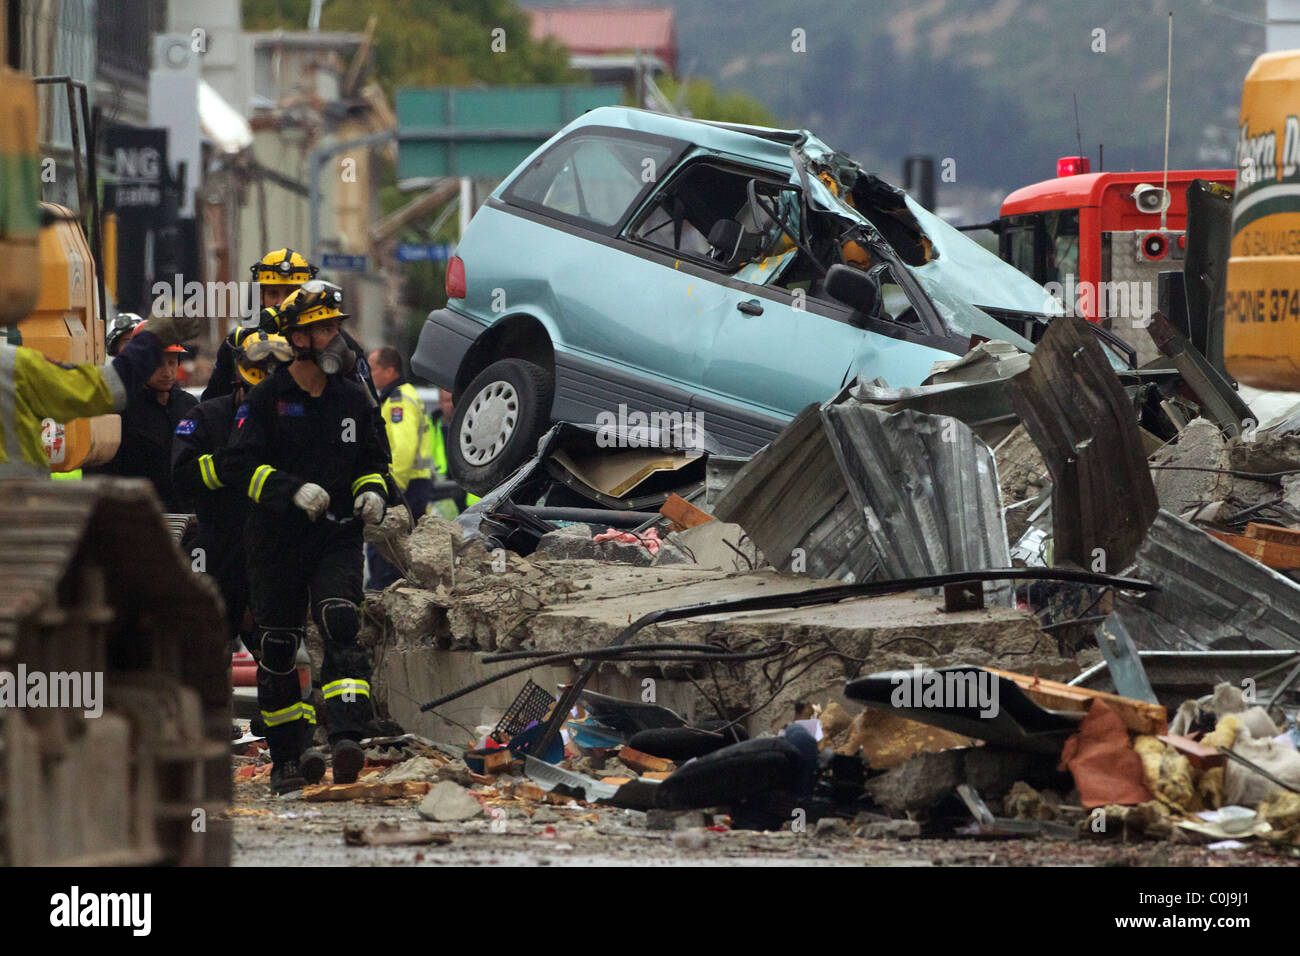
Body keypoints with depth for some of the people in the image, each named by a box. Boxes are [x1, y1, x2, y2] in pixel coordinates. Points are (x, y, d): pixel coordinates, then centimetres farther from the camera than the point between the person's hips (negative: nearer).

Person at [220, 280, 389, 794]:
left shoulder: (351, 398, 9)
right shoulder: (267, 399, -4)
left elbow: (373, 459, 21)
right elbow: (236, 465, -11)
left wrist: (372, 492, 0)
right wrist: (293, 490, -22)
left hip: (337, 539, 2)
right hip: (276, 541, -2)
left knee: (341, 626, -20)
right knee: (277, 649, 5)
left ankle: (347, 738, -32)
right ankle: (285, 759, 18)